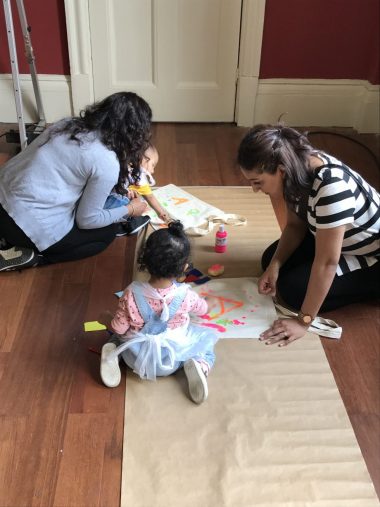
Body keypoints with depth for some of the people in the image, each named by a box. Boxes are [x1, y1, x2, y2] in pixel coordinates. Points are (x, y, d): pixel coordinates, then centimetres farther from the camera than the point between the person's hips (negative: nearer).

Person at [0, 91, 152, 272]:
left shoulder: (71, 123, 4)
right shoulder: (107, 164, -18)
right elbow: (87, 219, -9)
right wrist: (130, 209, 7)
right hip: (28, 224, -7)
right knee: (107, 232, 13)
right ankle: (30, 256, 3)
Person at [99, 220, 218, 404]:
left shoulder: (131, 294, -25)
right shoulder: (186, 295, -22)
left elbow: (119, 328, -12)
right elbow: (202, 309, 2)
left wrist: (106, 319, 10)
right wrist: (209, 301, 26)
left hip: (136, 359, 1)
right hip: (171, 361, -1)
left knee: (119, 336, 31)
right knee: (206, 338, 20)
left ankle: (112, 353, 1)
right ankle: (198, 366, -9)